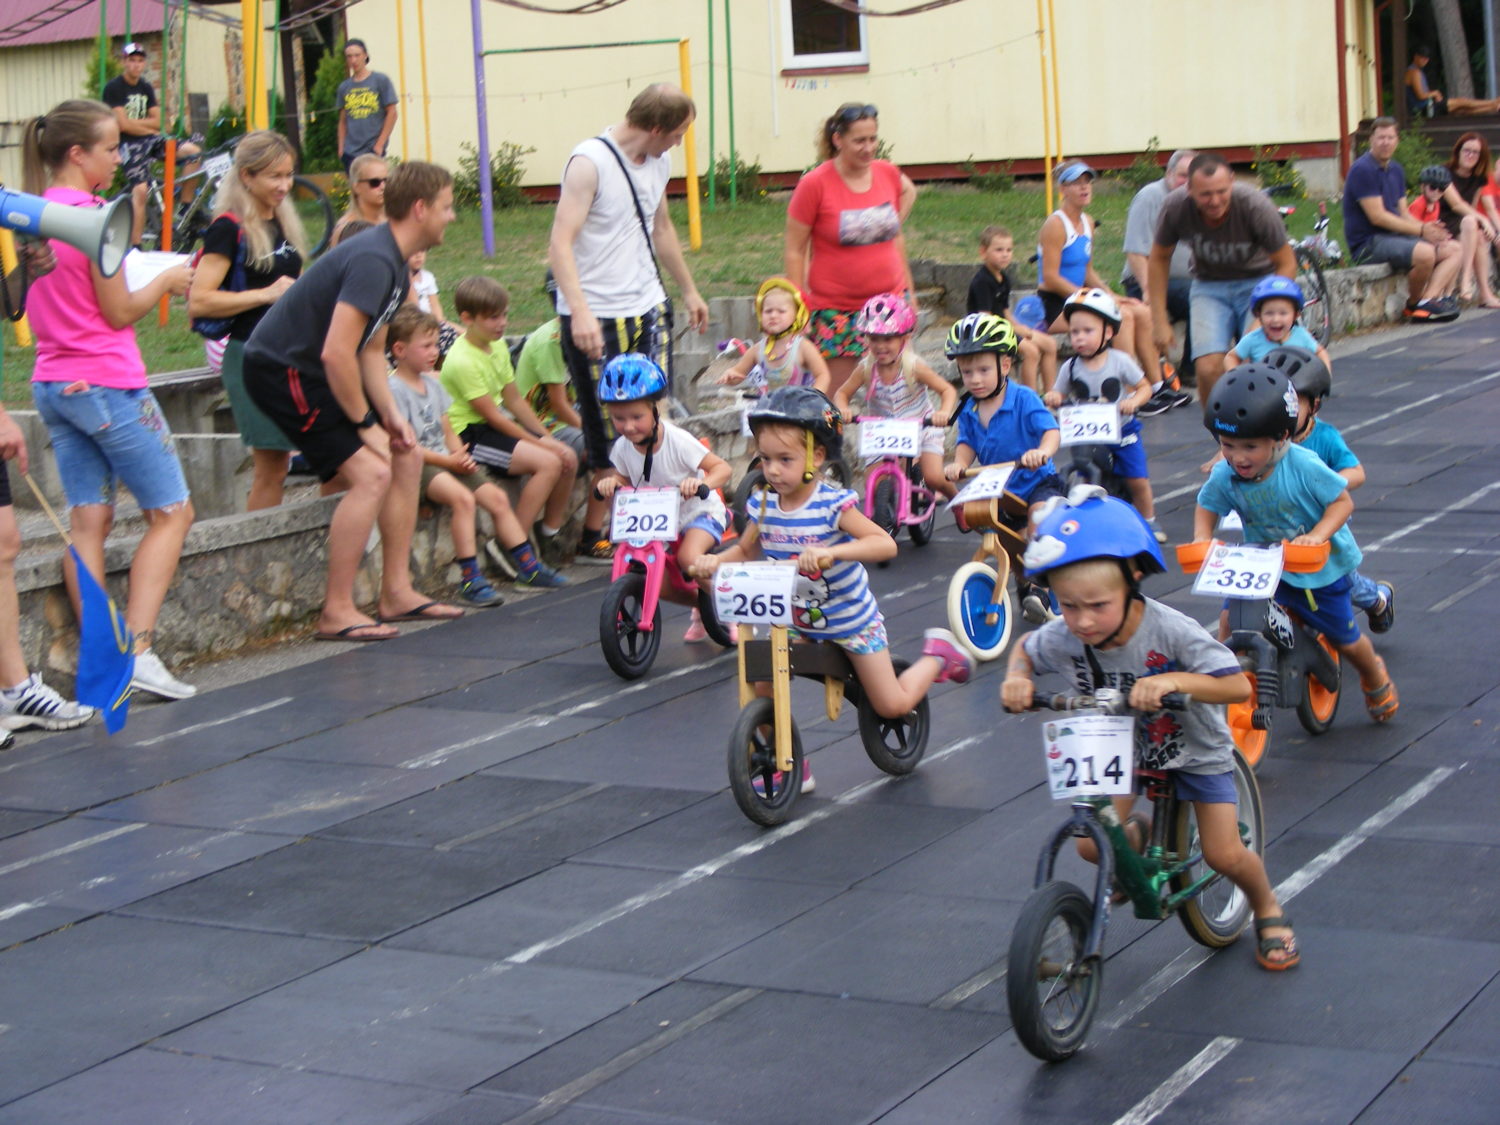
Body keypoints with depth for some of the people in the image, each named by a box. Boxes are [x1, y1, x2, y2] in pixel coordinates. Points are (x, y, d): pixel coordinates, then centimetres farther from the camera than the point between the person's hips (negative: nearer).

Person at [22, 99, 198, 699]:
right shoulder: (93, 215, -16)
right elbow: (118, 312, -13)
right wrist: (166, 281, 2)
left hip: (52, 384, 8)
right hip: (107, 384, -8)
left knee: (88, 521, 7)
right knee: (171, 513, 2)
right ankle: (138, 649, -7)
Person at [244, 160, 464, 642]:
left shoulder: (395, 264, 10)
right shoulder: (374, 262, -24)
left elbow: (370, 350, 15)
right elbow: (336, 353, -30)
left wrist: (391, 415, 2)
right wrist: (365, 423, -18)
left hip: (311, 370, 11)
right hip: (281, 371, -11)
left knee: (406, 457, 10)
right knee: (370, 472, -18)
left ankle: (397, 593, 16)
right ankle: (337, 612, -12)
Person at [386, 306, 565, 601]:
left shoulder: (432, 384, 16)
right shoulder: (394, 389, -11)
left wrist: (460, 455, -2)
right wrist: (449, 460, -18)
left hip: (446, 460, 9)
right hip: (417, 466, -9)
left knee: (496, 496, 1)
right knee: (463, 497, -31)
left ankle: (528, 565, 12)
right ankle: (469, 578, -28)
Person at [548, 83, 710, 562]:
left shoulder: (658, 161, 10)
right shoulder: (589, 162, -15)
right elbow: (560, 243, -21)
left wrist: (689, 290, 33)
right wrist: (580, 313, -31)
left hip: (649, 311, 7)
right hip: (596, 320, -7)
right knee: (609, 434, -4)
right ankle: (595, 537, 7)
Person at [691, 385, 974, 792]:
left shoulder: (834, 504, -25)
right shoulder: (762, 506, -9)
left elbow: (885, 544, -34)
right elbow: (745, 550, 8)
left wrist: (831, 551, -48)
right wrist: (716, 561, -14)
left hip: (851, 621, -4)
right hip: (795, 622, 5)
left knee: (892, 706, 1)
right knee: (761, 687, -13)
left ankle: (937, 653, 30)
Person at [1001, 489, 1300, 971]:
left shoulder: (1170, 631, -35)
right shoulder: (1063, 637, -25)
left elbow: (1238, 686, -37)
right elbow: (1025, 647, -1)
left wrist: (1173, 680, -51)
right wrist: (1017, 677, -24)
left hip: (1192, 746, -3)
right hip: (1121, 746, 3)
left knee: (1224, 855, -5)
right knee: (1092, 846, -8)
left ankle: (1268, 911, 29)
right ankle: (1137, 834, 29)